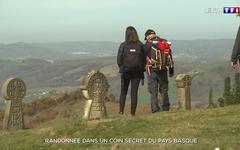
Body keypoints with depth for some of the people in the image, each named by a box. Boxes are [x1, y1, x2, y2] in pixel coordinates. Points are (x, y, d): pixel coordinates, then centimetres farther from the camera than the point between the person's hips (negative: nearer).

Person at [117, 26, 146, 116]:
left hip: (125, 71, 0)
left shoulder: (123, 45, -8)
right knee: (134, 93, 5)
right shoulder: (140, 45, -5)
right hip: (137, 72, 1)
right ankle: (133, 113, 5)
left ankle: (121, 111, 8)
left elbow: (119, 59, -5)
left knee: (123, 92, 14)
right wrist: (142, 69, 11)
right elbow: (144, 59, -2)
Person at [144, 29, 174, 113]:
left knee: (153, 90, 1)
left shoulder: (148, 43, -5)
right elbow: (170, 56, 13)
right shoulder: (165, 42, 10)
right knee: (164, 89, 15)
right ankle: (166, 107, 14)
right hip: (163, 69, 4)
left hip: (152, 69, -4)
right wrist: (171, 69, 19)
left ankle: (155, 108, -4)